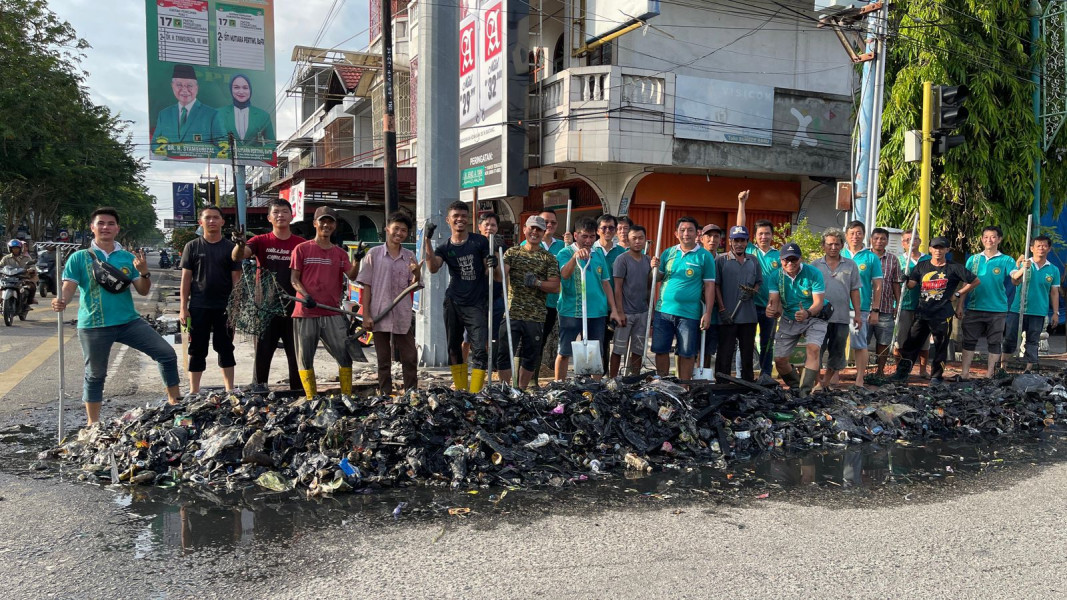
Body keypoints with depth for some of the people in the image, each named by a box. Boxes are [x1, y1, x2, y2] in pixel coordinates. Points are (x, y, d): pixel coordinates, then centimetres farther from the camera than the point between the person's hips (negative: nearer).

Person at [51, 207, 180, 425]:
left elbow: (143, 291, 6)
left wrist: (144, 272, -14)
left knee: (167, 354, -6)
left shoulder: (128, 257, 7)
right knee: (95, 374, 9)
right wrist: (61, 301, -27)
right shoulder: (79, 258, 1)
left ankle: (174, 401, 9)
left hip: (129, 321, 2)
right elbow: (69, 287, -5)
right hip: (94, 325, -2)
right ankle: (92, 423, 23)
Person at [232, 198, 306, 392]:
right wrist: (240, 244, -37)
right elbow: (238, 257, -15)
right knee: (262, 355, 1)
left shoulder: (302, 244, 3)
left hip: (294, 310, 1)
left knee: (296, 356, 8)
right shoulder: (261, 241, 2)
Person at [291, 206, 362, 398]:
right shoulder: (301, 249, 5)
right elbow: (294, 279, 1)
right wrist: (306, 296, -16)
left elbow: (352, 276, 0)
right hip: (305, 312, -2)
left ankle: (347, 397, 6)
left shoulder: (340, 253, 13)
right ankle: (312, 400, 13)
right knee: (305, 358, 2)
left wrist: (357, 260, -19)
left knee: (345, 355, -4)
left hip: (332, 313, 2)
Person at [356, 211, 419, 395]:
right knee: (383, 360, 8)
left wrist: (416, 274, -17)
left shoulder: (409, 256, 8)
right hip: (379, 315, -2)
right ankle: (385, 395, 15)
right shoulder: (374, 254, 1)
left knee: (410, 359, 3)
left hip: (403, 316, 2)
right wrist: (366, 315, -5)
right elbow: (366, 286, 1)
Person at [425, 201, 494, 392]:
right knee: (454, 349, 10)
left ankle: (474, 395, -9)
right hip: (453, 304, 3)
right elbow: (433, 268, -12)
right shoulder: (444, 248, 7)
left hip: (477, 304, -3)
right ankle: (461, 392, 22)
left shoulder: (480, 241, 2)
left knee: (480, 350, -12)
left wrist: (492, 265, -18)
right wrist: (427, 241, -20)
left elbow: (487, 272, 5)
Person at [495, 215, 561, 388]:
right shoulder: (512, 252, 8)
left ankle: (521, 391, 24)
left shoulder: (549, 258, 7)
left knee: (530, 357, 9)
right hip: (511, 314, -1)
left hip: (536, 316, 1)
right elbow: (501, 276, -5)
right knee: (504, 354, -3)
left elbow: (555, 286, 0)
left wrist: (537, 282, -17)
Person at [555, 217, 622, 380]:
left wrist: (614, 310, 8)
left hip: (597, 312, 4)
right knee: (564, 353, 2)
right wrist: (575, 257, -39)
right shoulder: (566, 253, -3)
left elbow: (606, 284, 13)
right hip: (571, 311, -4)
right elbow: (564, 275, -22)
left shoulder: (598, 255, 10)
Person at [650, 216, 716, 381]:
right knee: (661, 350, 7)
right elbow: (658, 280, 14)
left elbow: (709, 286, -2)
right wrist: (655, 269, -9)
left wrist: (707, 313, -8)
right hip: (663, 311, 3)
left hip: (689, 313, -3)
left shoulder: (705, 256, 0)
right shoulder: (668, 253, 10)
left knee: (687, 354, 4)